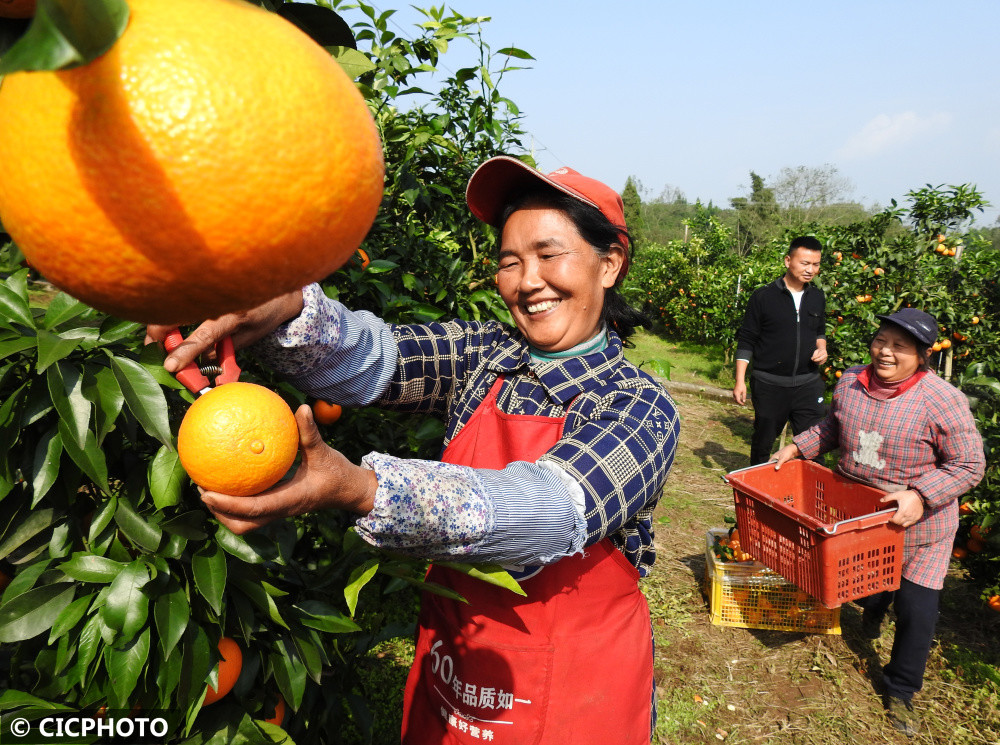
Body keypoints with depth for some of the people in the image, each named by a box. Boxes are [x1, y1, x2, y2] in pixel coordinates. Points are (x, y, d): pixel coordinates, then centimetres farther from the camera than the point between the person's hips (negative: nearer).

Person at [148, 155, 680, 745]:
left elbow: (557, 508, -31)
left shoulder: (643, 409, -15)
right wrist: (285, 307, -40)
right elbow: (370, 361, -18)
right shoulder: (484, 355, -4)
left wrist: (360, 489, -44)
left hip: (578, 690, -2)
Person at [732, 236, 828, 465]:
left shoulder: (817, 297, 7)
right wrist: (740, 381, -8)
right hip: (769, 384, -3)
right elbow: (746, 341, -4)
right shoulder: (764, 296, -6)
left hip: (807, 384, 3)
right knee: (763, 441, 13)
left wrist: (821, 349, 0)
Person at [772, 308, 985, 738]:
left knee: (916, 613, 3)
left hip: (917, 527, -4)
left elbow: (969, 465, -18)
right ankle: (874, 609, 62)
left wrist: (920, 496, -30)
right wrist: (797, 447, 0)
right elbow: (832, 428, 12)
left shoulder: (942, 401, -22)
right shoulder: (851, 382, -6)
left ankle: (900, 693, 28)